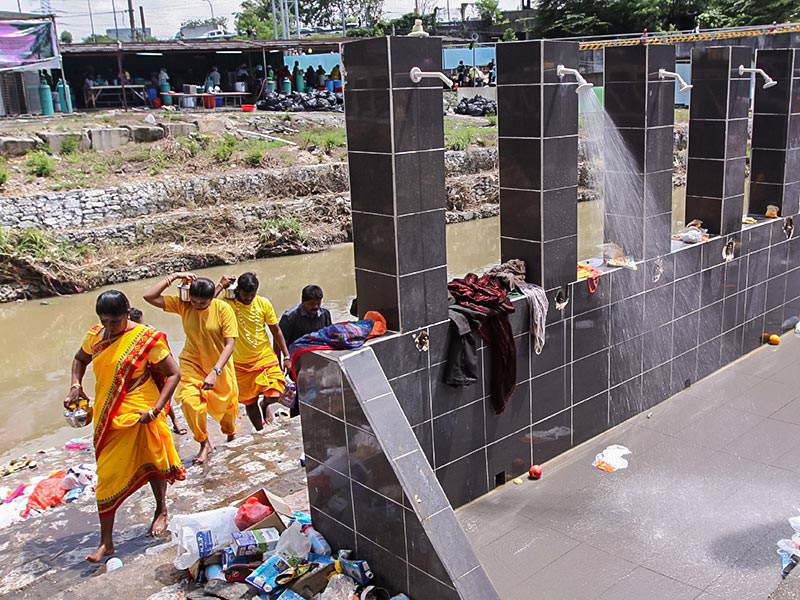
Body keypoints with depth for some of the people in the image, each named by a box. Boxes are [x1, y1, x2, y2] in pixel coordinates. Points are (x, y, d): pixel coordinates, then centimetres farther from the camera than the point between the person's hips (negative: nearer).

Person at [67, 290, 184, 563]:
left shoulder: (146, 339, -14)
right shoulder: (95, 335, 1)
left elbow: (173, 374, -12)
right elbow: (80, 359, 21)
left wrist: (155, 409, -19)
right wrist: (76, 386, 2)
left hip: (138, 414, -4)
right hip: (107, 415, 4)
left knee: (151, 462, 13)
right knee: (107, 476, 6)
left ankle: (161, 511, 40)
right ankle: (106, 542, 13)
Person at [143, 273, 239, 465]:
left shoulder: (223, 309, -20)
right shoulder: (183, 305, -12)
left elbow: (230, 344, -22)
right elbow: (149, 297, -16)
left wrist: (215, 372, -31)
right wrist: (173, 277, -22)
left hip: (219, 365, -1)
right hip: (192, 363, 1)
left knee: (225, 405, 15)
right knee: (189, 400, -22)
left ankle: (230, 434, 50)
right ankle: (204, 444, -1)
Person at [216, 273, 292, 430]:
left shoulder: (263, 303, -6)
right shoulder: (228, 303, -12)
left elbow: (276, 331, 2)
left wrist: (286, 356, 2)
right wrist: (221, 286, -23)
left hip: (265, 357, 1)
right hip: (241, 364, -1)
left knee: (275, 394, -17)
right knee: (249, 402, 12)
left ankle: (264, 406, 13)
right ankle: (260, 432, 31)